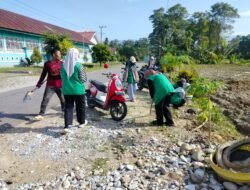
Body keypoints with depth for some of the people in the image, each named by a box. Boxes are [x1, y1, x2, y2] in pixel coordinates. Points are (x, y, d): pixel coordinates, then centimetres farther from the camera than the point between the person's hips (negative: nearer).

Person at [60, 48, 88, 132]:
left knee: (68, 107, 8)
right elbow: (83, 79, -9)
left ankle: (67, 125, 1)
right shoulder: (78, 65, -14)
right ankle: (82, 122, 29)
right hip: (78, 90, -3)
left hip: (66, 90, 4)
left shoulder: (63, 65, 0)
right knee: (80, 106, 14)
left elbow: (62, 78, 11)